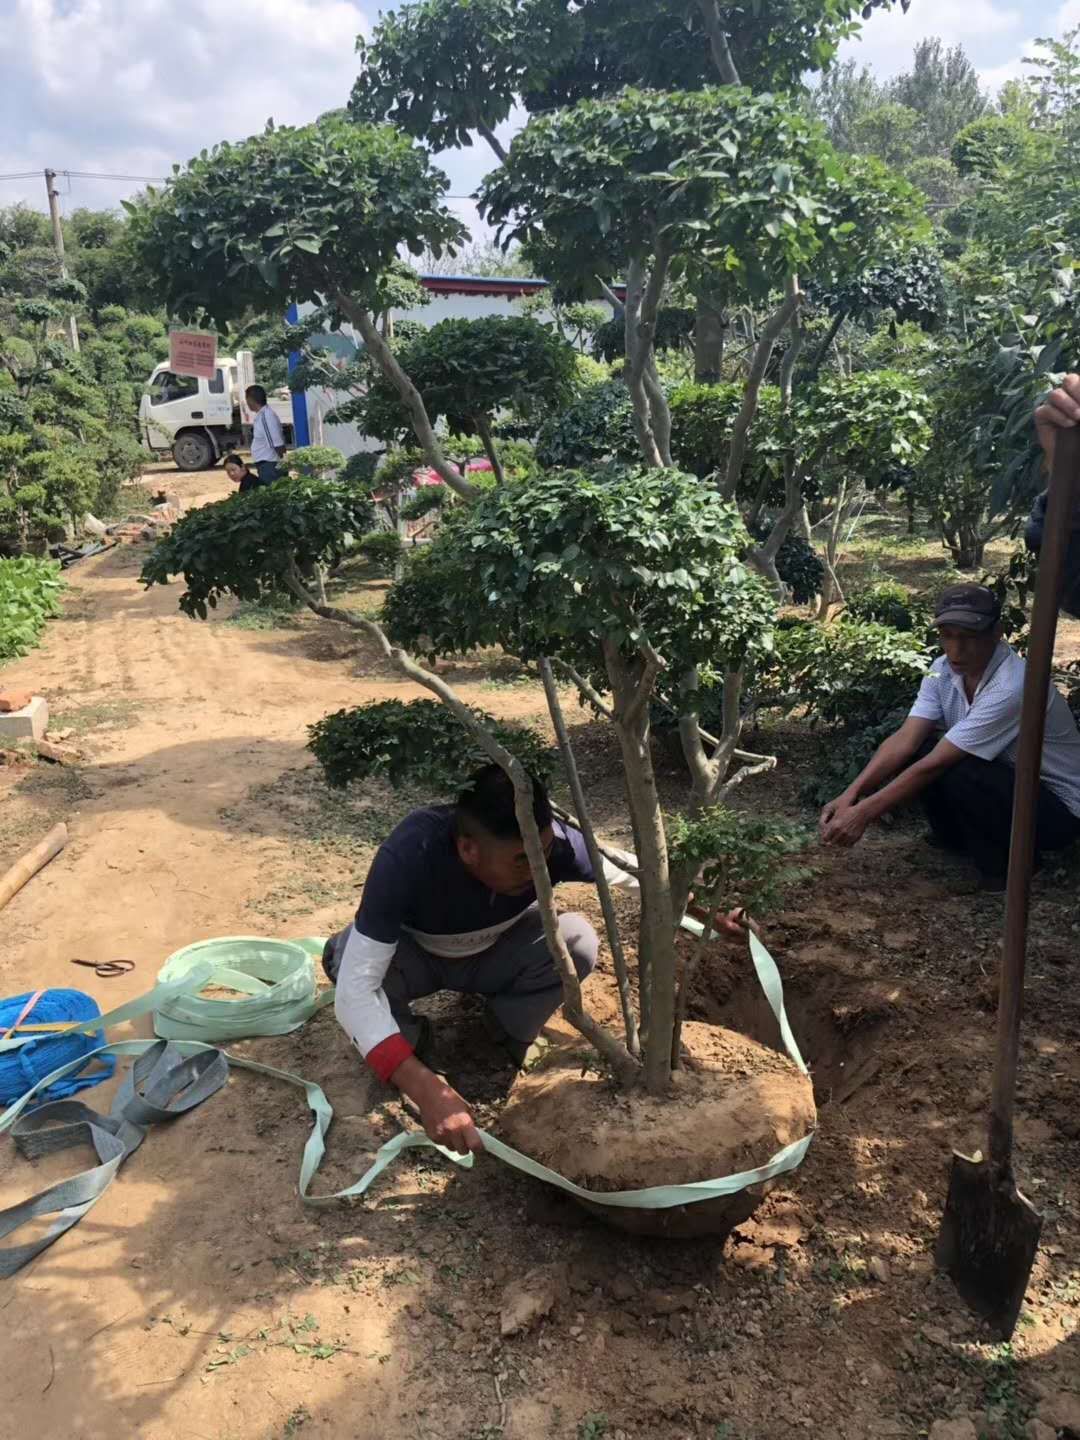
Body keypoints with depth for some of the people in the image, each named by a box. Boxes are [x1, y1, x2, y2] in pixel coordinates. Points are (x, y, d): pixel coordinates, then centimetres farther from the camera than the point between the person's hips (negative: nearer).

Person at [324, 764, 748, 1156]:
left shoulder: (550, 842, -33)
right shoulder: (408, 856, -42)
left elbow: (635, 870, -11)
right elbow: (354, 990, -45)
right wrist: (426, 1090, -55)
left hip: (492, 952, 2)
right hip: (414, 955, -2)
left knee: (577, 942, -29)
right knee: (344, 957, -35)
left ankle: (507, 1037, 0)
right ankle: (409, 1040, -3)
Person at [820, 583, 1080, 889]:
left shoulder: (1011, 689, -32)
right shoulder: (943, 671, -9)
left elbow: (934, 765, -32)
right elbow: (904, 740, -15)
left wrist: (863, 813, -31)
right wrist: (851, 794, -29)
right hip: (998, 779, 7)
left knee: (957, 773, -32)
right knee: (916, 749, -12)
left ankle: (1003, 863, -6)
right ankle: (956, 837, 11)